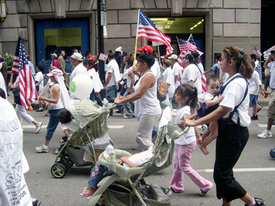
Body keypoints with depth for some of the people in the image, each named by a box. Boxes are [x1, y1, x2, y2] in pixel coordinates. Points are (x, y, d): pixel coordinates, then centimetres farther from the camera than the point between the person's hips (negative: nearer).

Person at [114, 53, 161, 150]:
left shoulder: (149, 76, -16)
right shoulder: (144, 76, 18)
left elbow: (138, 95, -24)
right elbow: (138, 93, 23)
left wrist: (120, 101, -20)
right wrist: (125, 97, 11)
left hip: (150, 112, -11)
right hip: (147, 111, 11)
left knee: (140, 137, -9)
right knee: (146, 138, 15)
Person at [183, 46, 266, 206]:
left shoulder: (237, 83, -19)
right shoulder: (235, 81, 14)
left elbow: (222, 111, -26)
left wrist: (194, 122, -27)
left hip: (234, 133, -10)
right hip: (228, 131, 10)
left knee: (222, 175, -4)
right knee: (222, 172, 15)